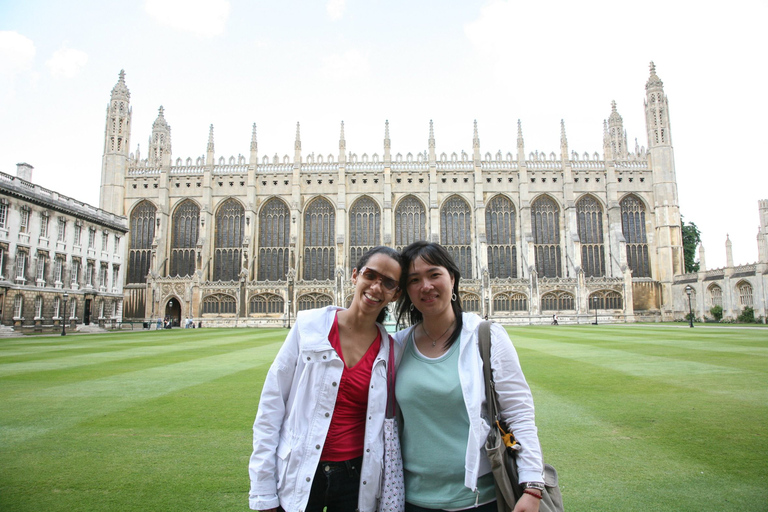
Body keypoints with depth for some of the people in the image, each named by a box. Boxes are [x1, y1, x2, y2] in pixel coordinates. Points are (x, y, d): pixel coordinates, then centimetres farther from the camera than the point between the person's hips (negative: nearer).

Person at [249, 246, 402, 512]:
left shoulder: (391, 350, -2)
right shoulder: (309, 326, -9)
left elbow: (390, 427, 6)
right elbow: (271, 406, -7)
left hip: (357, 480, 2)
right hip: (299, 479, -1)